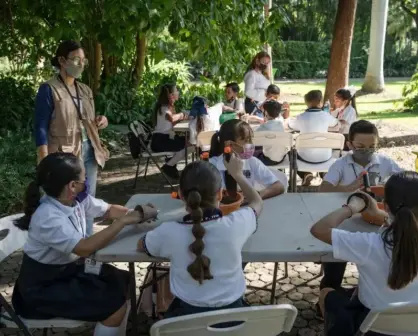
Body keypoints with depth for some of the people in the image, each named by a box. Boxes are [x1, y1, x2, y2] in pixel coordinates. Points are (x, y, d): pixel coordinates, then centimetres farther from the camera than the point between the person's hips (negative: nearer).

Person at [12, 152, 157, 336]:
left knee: (123, 281, 6)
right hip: (43, 287, -8)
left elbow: (108, 210, 5)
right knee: (116, 304, -15)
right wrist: (123, 221, -33)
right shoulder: (48, 217, -31)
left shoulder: (77, 199, -6)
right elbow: (85, 248, -37)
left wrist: (137, 213, -13)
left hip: (69, 267, 8)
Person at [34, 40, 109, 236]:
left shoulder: (85, 90, 12)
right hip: (64, 156, -7)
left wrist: (99, 122, -2)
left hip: (89, 152, 7)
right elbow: (41, 129, -12)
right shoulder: (48, 90, -8)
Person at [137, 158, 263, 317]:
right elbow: (257, 202, 5)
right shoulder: (235, 224, -20)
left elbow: (141, 245, 4)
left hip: (187, 315, -1)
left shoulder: (169, 232, -21)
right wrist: (237, 174, 18)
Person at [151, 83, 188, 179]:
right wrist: (181, 114, -21)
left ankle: (171, 162, 16)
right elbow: (171, 118, -41)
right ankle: (168, 166, -2)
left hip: (165, 138, 9)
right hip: (159, 141, -9)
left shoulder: (170, 106, 11)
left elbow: (171, 123, 11)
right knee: (186, 146, -14)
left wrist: (181, 117, -6)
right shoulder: (164, 108, -18)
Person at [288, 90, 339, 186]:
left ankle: (305, 175, 12)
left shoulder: (301, 117, -14)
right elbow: (335, 123, 16)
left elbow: (290, 125, 8)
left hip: (307, 157, -2)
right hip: (325, 157, 2)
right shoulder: (326, 116, -8)